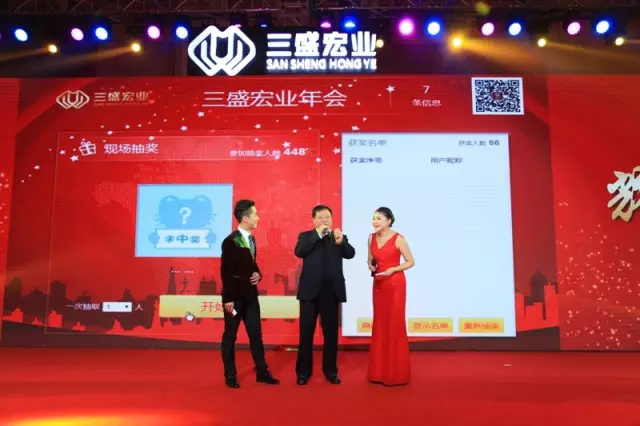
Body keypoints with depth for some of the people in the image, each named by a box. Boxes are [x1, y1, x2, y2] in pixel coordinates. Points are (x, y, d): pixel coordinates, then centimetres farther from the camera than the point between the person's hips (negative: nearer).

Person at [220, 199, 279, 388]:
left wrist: (258, 274, -1)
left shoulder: (251, 239, 9)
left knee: (256, 334, 11)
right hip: (235, 296, -7)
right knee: (230, 336, 7)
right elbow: (226, 272, -15)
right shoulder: (231, 241, -15)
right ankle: (230, 375, 18)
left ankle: (262, 372, 21)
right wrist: (228, 299, -16)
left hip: (250, 295, 7)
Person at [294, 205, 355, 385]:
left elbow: (350, 254, -7)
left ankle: (330, 370, 21)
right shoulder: (305, 236, 6)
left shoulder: (339, 236, 9)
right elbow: (299, 252, -13)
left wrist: (340, 241, -26)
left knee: (331, 332, 8)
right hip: (310, 290, -1)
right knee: (306, 332, 5)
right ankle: (303, 371, 17)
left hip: (332, 291, 1)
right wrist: (318, 235, -18)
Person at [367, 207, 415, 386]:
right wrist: (370, 265, -5)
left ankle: (396, 373, 10)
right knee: (380, 324, 10)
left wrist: (393, 269, -19)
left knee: (395, 325, -1)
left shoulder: (398, 239, -11)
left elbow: (410, 261, -7)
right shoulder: (371, 238, 5)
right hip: (378, 284, 6)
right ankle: (379, 371, 20)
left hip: (395, 284, -6)